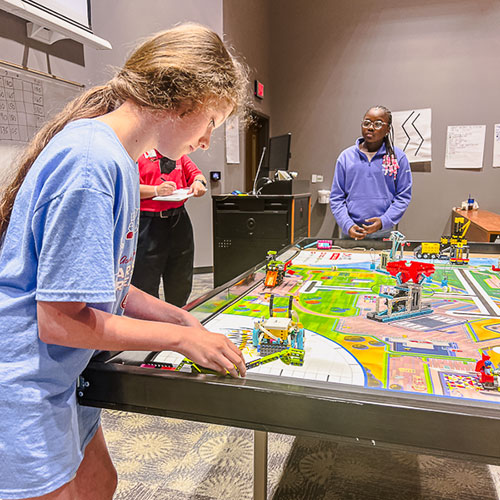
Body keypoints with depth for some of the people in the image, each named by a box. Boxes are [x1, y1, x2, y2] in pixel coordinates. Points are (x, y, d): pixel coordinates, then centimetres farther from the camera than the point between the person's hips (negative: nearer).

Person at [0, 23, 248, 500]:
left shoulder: (115, 159, 5)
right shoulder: (91, 162, -26)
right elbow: (60, 320, -25)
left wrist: (180, 317, 0)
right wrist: (181, 337, -16)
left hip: (57, 378, 9)